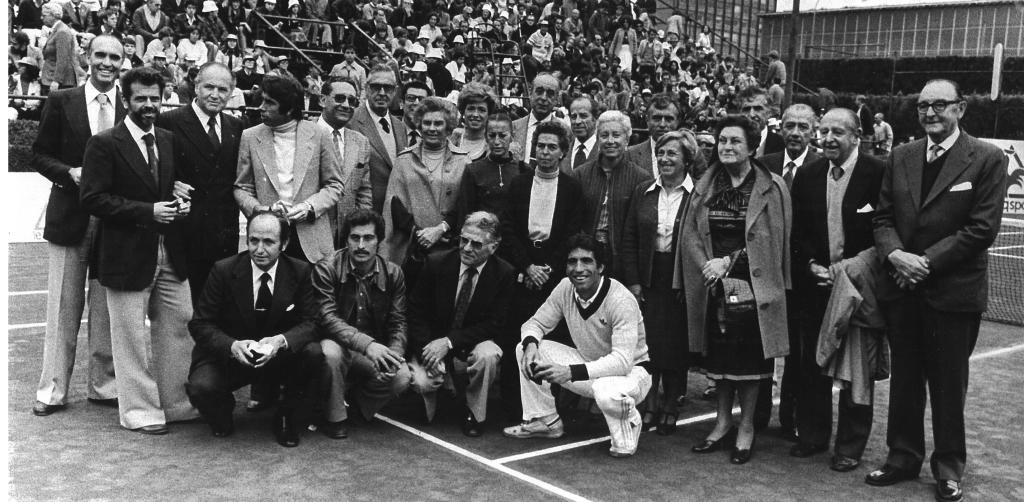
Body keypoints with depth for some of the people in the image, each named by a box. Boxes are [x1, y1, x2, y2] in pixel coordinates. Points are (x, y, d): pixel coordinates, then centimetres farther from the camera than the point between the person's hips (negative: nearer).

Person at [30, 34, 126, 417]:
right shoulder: (61, 102, 3)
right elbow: (40, 155, 5)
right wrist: (70, 173, -12)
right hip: (69, 216, 0)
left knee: (107, 309, 8)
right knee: (63, 307, 6)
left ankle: (104, 386, 20)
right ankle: (53, 390, 15)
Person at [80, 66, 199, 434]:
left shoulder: (169, 140, 11)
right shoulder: (104, 144, -7)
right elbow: (93, 199, -13)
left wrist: (180, 202, -1)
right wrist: (148, 212, -19)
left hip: (171, 253, 6)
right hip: (128, 256, -6)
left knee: (180, 328, 9)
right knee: (132, 336, 3)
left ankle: (176, 403, 22)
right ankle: (140, 411, 16)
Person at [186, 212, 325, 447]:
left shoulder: (300, 272, -7)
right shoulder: (223, 270, -11)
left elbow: (310, 322, -9)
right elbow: (200, 324, -9)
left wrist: (281, 340, -32)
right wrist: (232, 345, -30)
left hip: (281, 354, 1)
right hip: (231, 355, -1)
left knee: (313, 353, -29)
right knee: (200, 388, -29)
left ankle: (289, 421, -2)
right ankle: (222, 413, 12)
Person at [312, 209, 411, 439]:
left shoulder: (393, 274, -1)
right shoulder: (326, 269, -12)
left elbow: (397, 323, -1)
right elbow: (327, 318, -22)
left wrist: (393, 355, -24)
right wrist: (367, 344, -37)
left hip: (375, 351, 3)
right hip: (338, 344, -3)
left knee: (401, 378, -24)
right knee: (331, 352, -37)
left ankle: (358, 402, 9)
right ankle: (335, 417, -10)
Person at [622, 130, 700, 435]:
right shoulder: (643, 192, 7)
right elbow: (629, 239, 7)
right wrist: (632, 281, 0)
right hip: (648, 279, 3)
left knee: (676, 345, 4)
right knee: (646, 340, 3)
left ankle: (670, 407, 20)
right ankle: (650, 404, 18)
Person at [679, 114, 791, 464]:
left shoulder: (772, 189, -3)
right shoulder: (706, 186, 8)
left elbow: (770, 242, -8)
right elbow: (690, 235, 4)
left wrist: (728, 262, -13)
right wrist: (707, 266, -12)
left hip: (751, 286, -3)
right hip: (713, 287, 4)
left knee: (749, 357, 2)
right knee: (718, 356, 10)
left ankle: (746, 429, 15)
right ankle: (723, 423, 25)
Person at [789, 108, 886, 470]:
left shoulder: (878, 173, -10)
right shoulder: (808, 176, 5)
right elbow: (798, 231, 9)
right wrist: (812, 265, -5)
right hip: (815, 280, 4)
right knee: (812, 365, 10)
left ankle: (851, 445, 17)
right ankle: (812, 434, 25)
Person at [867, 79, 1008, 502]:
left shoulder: (987, 159, -6)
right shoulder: (901, 156, 8)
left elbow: (982, 228, -11)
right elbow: (883, 216, 7)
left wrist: (927, 261, -16)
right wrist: (895, 254, -12)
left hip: (953, 291, -4)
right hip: (902, 287, 4)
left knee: (948, 384, 7)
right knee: (904, 377, 13)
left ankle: (949, 468, 22)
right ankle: (903, 457, 27)